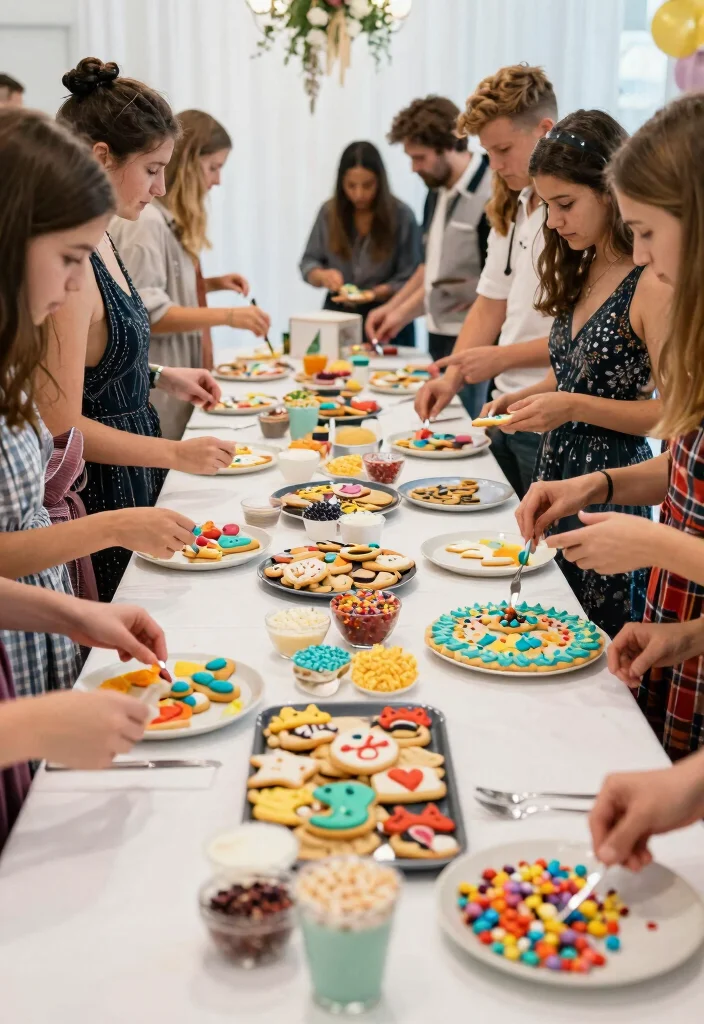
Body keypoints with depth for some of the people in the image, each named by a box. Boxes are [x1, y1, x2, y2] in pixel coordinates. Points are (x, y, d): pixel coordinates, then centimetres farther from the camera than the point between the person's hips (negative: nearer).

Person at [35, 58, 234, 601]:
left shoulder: (97, 241, 6)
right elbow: (61, 425, -22)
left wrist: (158, 376, 9)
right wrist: (177, 453, -18)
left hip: (130, 479, 9)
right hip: (97, 495, -9)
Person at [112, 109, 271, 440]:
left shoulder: (171, 219, 13)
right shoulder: (144, 220, -17)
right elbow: (146, 314, -22)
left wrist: (212, 284, 8)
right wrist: (227, 315, -24)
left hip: (175, 385, 10)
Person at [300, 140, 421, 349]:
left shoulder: (402, 216, -7)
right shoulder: (329, 212, 2)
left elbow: (409, 279, -9)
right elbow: (308, 263, 8)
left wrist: (377, 293, -25)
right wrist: (323, 276, -14)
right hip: (337, 316, 2)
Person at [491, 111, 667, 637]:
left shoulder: (653, 284, -17)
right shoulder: (584, 272, 9)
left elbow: (674, 410, -18)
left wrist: (573, 407, -22)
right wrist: (530, 395, 5)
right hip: (557, 472, 8)